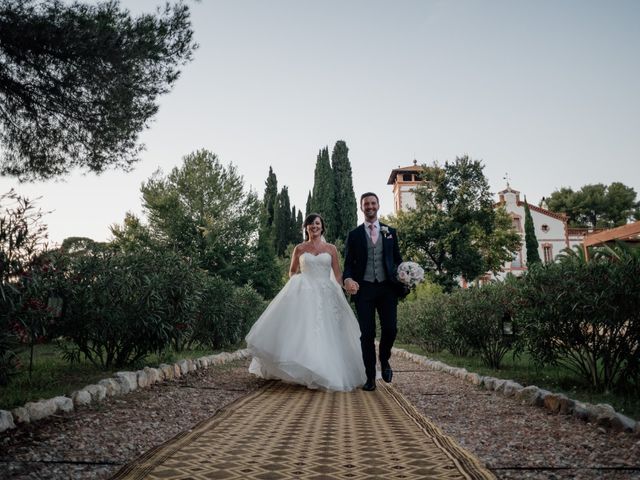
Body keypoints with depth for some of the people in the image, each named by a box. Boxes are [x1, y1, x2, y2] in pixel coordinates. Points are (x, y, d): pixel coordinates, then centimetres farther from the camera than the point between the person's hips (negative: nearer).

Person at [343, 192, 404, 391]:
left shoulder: (390, 232, 13)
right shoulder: (354, 234, 8)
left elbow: (397, 259, 13)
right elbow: (348, 263, 6)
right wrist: (348, 279, -15)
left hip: (387, 287, 1)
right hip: (364, 288, -1)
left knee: (390, 328, -6)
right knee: (367, 333, 0)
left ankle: (384, 360, 25)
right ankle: (370, 377, 11)